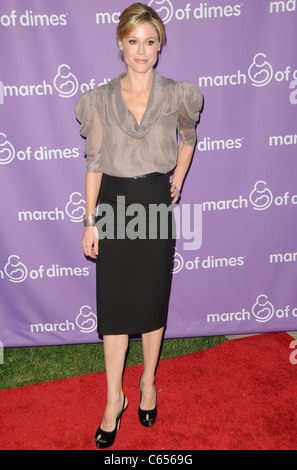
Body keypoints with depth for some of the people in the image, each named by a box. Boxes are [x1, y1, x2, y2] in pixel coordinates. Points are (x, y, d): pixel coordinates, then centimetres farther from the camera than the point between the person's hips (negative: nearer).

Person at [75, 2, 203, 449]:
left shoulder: (177, 95, 1)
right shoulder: (99, 99, 1)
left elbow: (189, 138, 20)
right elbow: (94, 161, 1)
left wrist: (177, 181, 10)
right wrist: (90, 221, -2)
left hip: (156, 202, 0)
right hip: (115, 202, 0)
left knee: (153, 300, 9)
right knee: (113, 304, 5)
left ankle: (148, 381, 32)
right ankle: (114, 399, 20)